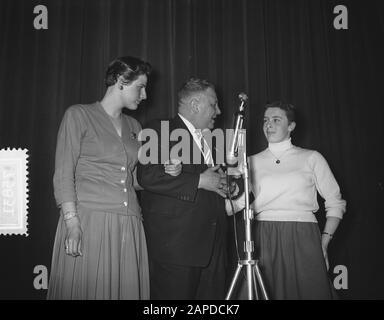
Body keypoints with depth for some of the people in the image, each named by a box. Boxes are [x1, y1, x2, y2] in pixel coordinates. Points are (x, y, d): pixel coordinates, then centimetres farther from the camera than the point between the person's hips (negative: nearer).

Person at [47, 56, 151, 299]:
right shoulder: (79, 115, 1)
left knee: (126, 288, 5)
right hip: (88, 222, -5)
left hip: (129, 226, 5)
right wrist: (72, 223, -15)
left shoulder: (133, 126, 18)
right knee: (85, 288, -2)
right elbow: (63, 175, -5)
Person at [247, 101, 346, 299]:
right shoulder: (253, 161, 12)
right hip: (264, 241, 1)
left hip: (303, 239, 0)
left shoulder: (311, 158, 8)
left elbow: (335, 203, 8)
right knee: (268, 294, 1)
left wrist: (324, 241, -2)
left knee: (309, 292, -1)